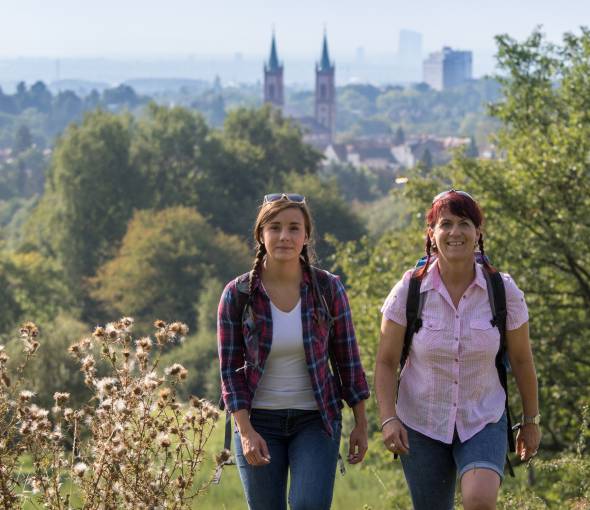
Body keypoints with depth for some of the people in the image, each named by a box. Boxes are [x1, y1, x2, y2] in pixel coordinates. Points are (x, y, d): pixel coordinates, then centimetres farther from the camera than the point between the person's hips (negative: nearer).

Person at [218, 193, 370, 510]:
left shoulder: (328, 289, -3)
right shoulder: (238, 294, -5)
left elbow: (347, 358, 3)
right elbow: (230, 368, -3)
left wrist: (360, 424, 3)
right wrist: (246, 431, -12)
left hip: (315, 421, 0)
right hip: (259, 423, 0)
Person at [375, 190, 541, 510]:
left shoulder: (504, 291, -8)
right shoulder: (409, 291, -10)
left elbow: (521, 360, 4)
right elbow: (386, 363, -4)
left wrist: (531, 420, 11)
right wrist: (388, 419, -16)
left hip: (483, 422, -1)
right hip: (422, 425, 1)